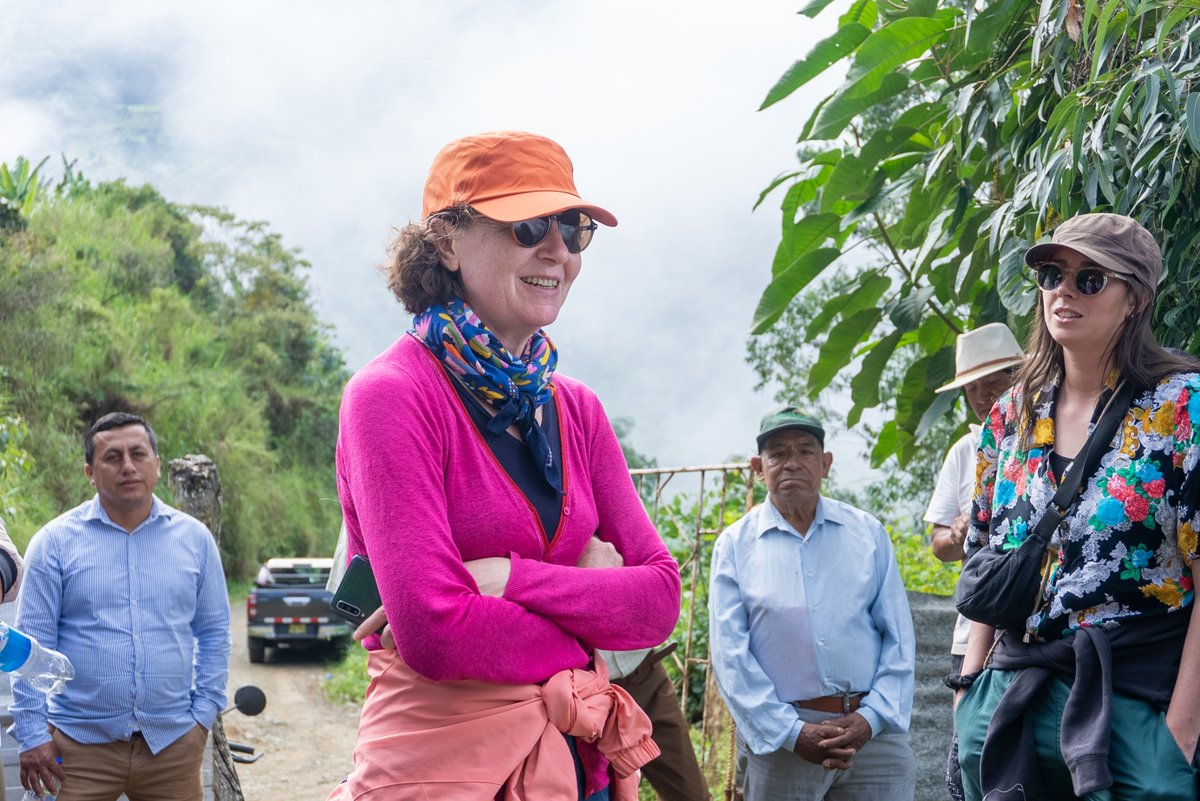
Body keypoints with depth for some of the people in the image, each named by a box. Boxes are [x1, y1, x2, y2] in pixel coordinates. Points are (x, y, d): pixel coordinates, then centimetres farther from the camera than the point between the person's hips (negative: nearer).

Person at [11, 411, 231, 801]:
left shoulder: (194, 538, 6)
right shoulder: (55, 541, 0)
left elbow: (214, 633, 12)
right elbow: (33, 643, -1)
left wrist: (204, 713, 5)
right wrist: (32, 735, -5)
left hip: (173, 742, 2)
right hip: (80, 745, -2)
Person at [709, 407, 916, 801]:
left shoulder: (868, 533, 9)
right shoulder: (735, 545, 4)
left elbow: (899, 639, 7)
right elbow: (730, 654, -2)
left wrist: (870, 718, -6)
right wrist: (793, 733, -11)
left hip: (872, 730, 1)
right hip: (780, 739, -1)